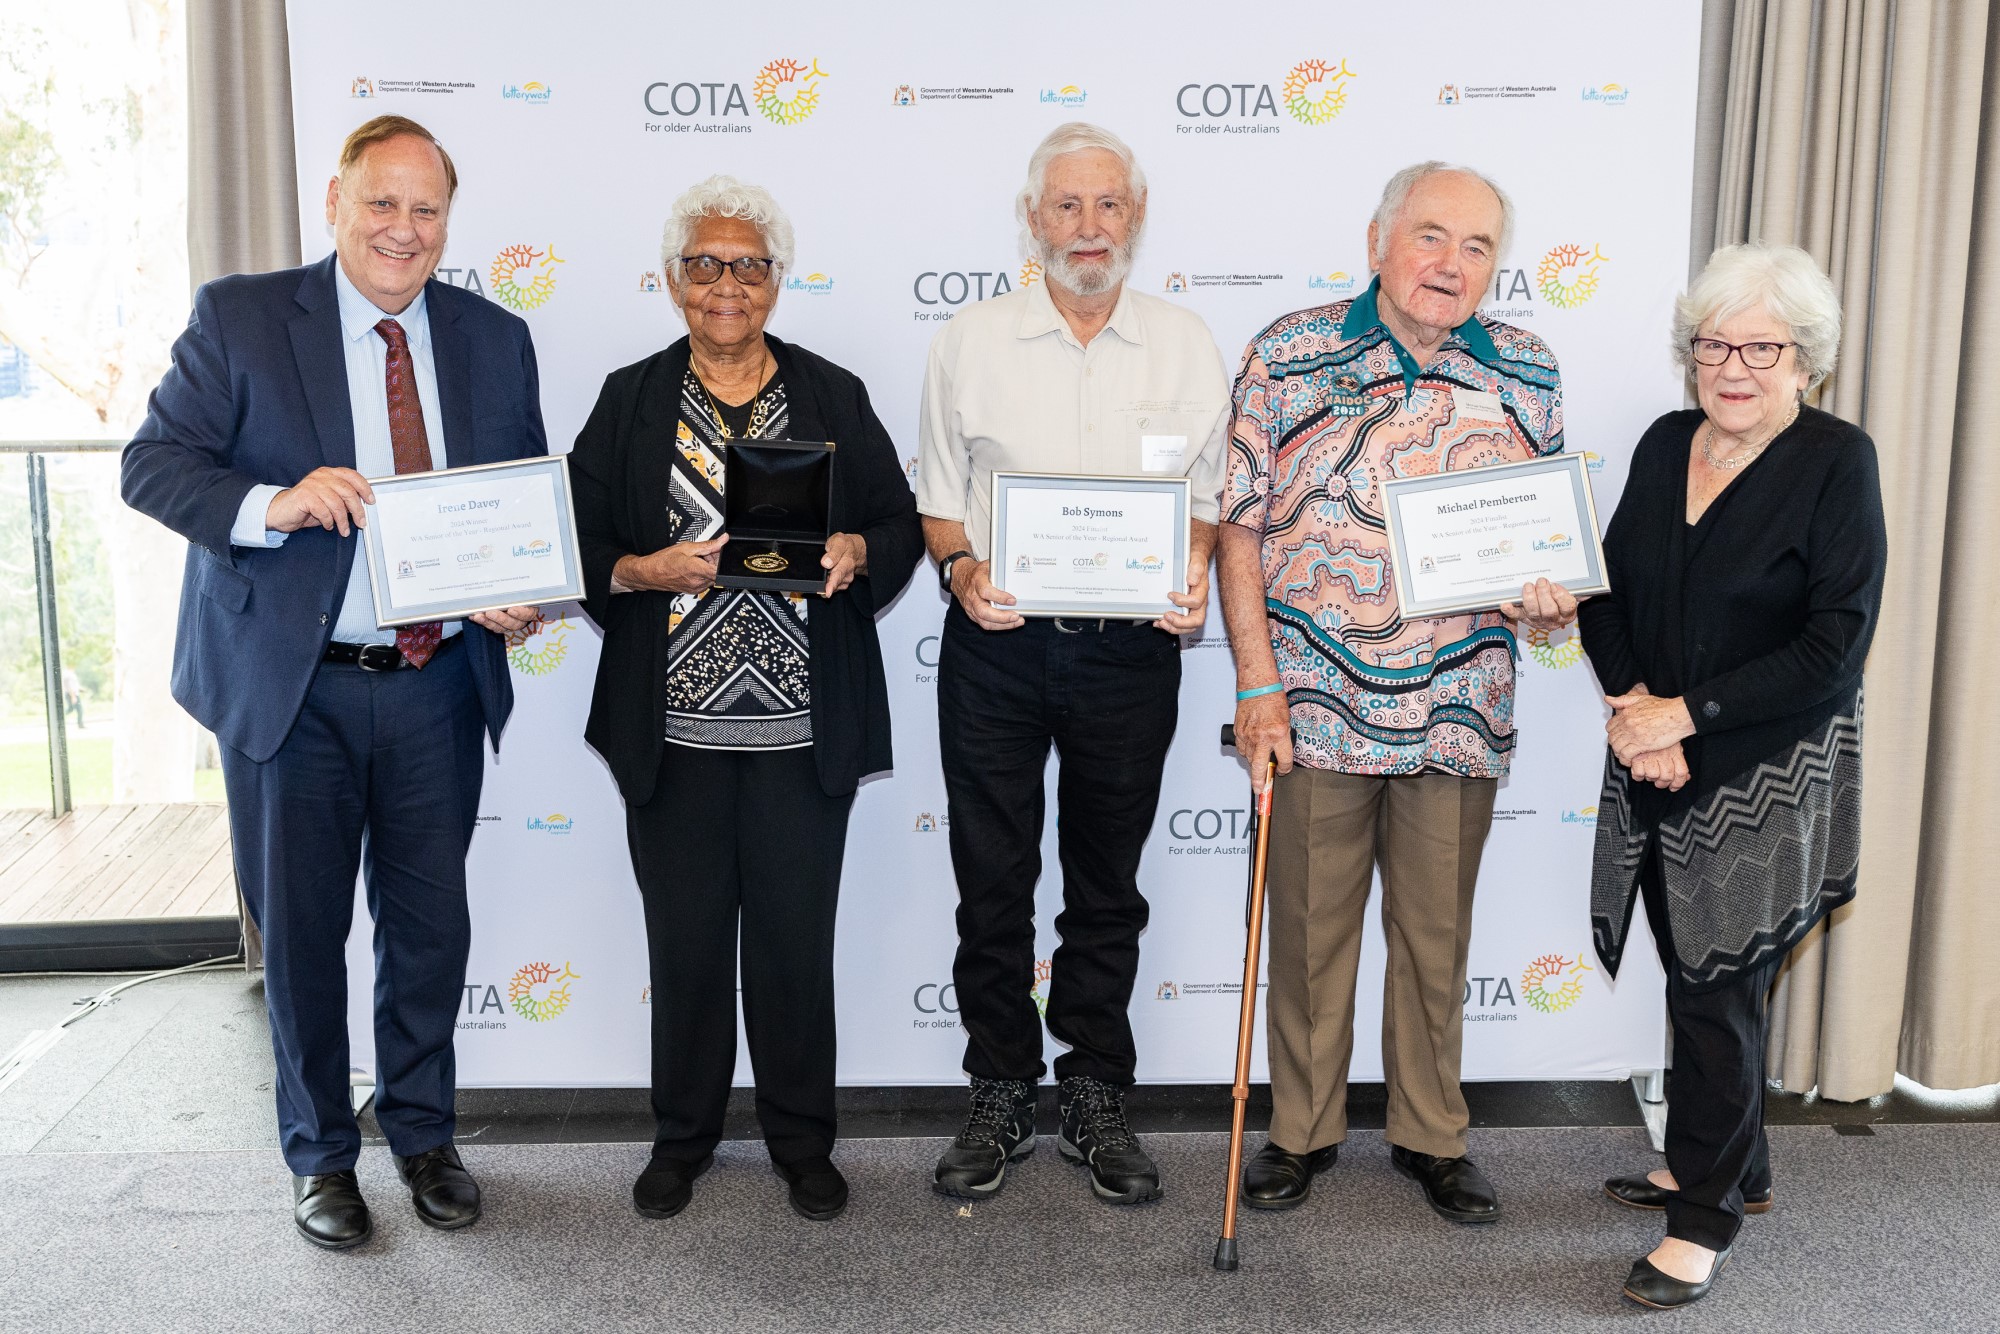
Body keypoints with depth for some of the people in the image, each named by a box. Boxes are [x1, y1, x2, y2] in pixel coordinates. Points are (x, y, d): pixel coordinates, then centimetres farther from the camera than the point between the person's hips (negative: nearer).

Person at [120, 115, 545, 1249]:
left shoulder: (495, 339, 6)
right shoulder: (240, 317, -3)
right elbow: (154, 463, -7)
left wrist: (525, 598, -9)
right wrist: (274, 506, -25)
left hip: (439, 683, 3)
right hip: (290, 685, -2)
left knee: (432, 922, 13)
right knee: (300, 929, 11)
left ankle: (423, 1132, 35)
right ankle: (321, 1154, 31)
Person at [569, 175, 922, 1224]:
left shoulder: (833, 396, 8)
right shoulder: (630, 400, 7)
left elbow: (902, 524, 9)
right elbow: (580, 544, 5)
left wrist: (855, 553, -13)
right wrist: (648, 570, -15)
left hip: (801, 728, 0)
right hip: (673, 726, 0)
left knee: (797, 935, 6)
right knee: (685, 937, 8)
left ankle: (802, 1141, 24)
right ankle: (682, 1138, 27)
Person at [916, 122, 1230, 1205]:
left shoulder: (1187, 346, 6)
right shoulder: (970, 341, 3)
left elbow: (1209, 495, 10)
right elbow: (936, 495, 7)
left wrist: (1195, 570, -10)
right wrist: (959, 568, -13)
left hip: (1130, 649, 1)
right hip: (996, 642, 0)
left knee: (1108, 885, 11)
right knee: (992, 883, 6)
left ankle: (1094, 1099, 26)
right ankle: (1001, 1097, 23)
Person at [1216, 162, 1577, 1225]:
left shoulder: (1527, 373, 6)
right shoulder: (1290, 355, -3)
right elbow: (1241, 525, -3)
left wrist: (1551, 590, -8)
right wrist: (1257, 684, -9)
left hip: (1460, 714, 2)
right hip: (1316, 707, -2)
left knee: (1437, 934, 13)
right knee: (1310, 929, 9)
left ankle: (1431, 1136, 31)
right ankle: (1301, 1130, 28)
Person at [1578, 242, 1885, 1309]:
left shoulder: (1837, 461, -11)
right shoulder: (1665, 446, 6)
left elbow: (1835, 645, -16)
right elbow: (1608, 593, 7)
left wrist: (1688, 714, -17)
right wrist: (1634, 705, -10)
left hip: (1767, 777, -5)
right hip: (1658, 773, 5)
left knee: (1716, 989, 0)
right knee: (1699, 975, 15)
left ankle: (1705, 1215, 16)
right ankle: (1732, 1167, 35)